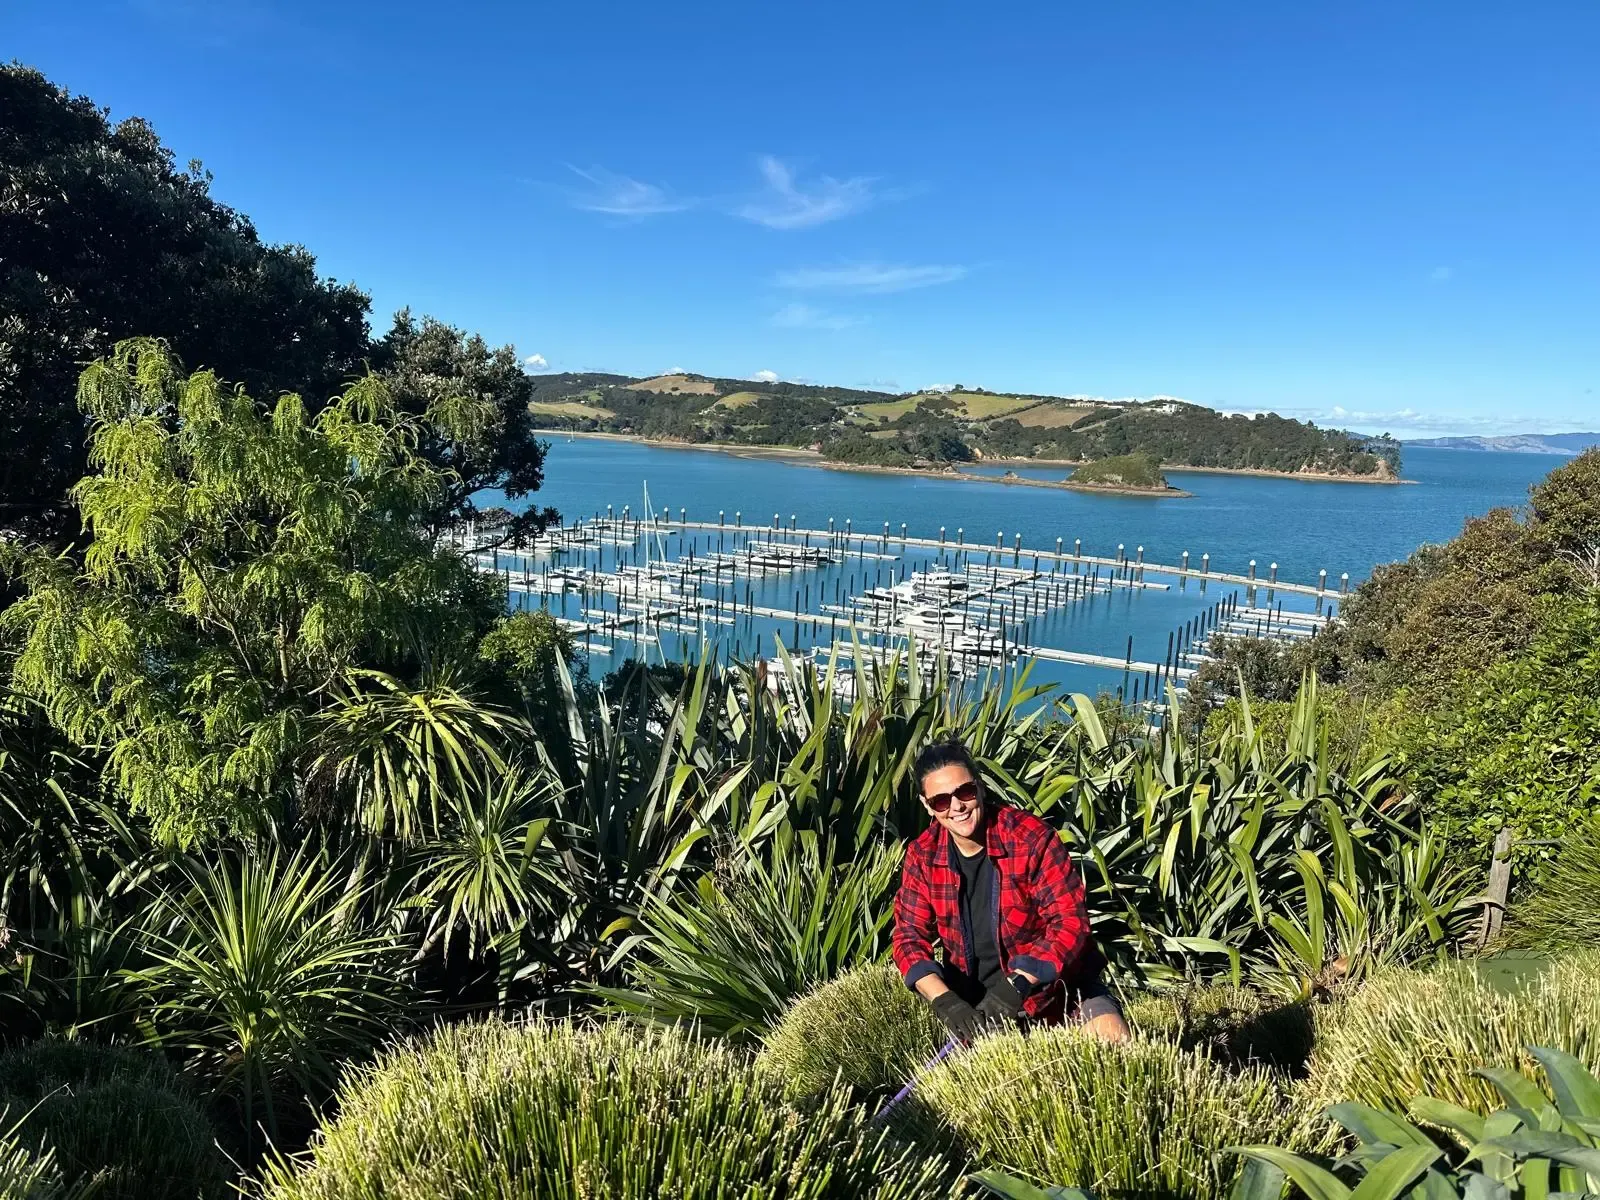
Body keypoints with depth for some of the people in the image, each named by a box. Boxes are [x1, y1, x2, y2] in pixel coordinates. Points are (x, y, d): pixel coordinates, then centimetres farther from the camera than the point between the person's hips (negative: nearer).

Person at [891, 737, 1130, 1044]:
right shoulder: (922, 856, -8)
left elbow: (1070, 921, -22)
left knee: (1113, 1038, -22)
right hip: (975, 996, 3)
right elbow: (910, 936, -7)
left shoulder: (1032, 837, -20)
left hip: (1052, 982, -3)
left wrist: (1017, 985, -33)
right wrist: (944, 1001, -25)